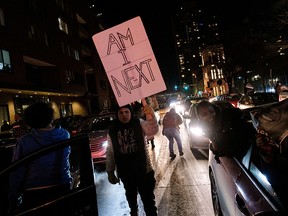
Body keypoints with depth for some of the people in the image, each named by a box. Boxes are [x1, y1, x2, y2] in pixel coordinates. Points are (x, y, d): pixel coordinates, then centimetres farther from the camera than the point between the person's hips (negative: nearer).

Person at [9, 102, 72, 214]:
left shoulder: (24, 142, -15)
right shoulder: (65, 134, -10)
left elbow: (17, 173, -8)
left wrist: (13, 201, 3)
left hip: (34, 193, -2)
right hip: (62, 188, 2)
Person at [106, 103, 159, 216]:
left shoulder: (139, 124, -12)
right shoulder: (112, 131, -4)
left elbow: (153, 130, -33)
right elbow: (110, 153, 1)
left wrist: (151, 116, -53)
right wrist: (110, 172, 0)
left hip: (144, 170, -3)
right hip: (125, 173, 4)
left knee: (148, 198, 3)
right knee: (131, 195, 27)